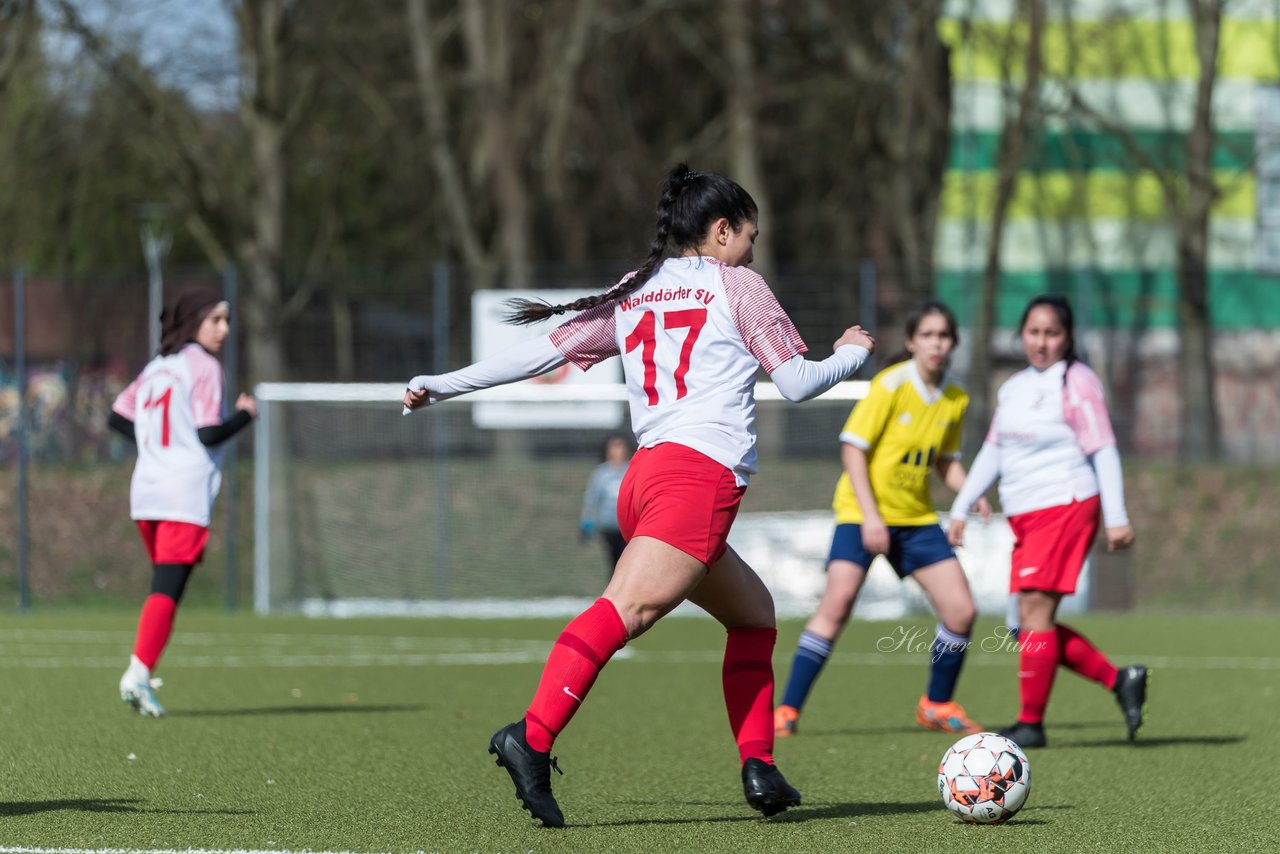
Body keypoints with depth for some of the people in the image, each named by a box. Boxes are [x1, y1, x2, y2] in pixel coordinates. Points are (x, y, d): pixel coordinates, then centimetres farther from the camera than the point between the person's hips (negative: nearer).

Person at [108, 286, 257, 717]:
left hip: (145, 491, 7)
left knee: (165, 586, 16)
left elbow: (117, 417, 18)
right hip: (186, 494, -7)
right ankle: (138, 673, -20)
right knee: (167, 589, -10)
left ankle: (139, 676, 8)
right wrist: (245, 414, 3)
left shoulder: (156, 367, 16)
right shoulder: (204, 367, -6)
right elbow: (210, 434, -12)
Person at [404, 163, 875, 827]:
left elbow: (547, 350, 17)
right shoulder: (735, 286, 8)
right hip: (703, 474, -8)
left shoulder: (633, 296, 22)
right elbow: (796, 382, 6)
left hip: (646, 474, 8)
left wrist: (439, 386, 23)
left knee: (753, 612, 22)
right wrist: (853, 352, 26)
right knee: (626, 608, -24)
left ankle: (759, 770, 14)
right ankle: (531, 740, -42)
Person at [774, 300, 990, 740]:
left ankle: (937, 704, 20)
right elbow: (852, 447, -13)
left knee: (962, 612, -2)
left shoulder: (956, 400, 5)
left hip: (917, 517, 6)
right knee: (838, 602, -21)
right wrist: (869, 515, -19)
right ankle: (786, 711, -17)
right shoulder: (892, 384, -12)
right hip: (863, 511, -6)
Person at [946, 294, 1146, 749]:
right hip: (1024, 518, 8)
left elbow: (1104, 451, -10)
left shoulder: (1077, 383, -6)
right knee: (1032, 622, 3)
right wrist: (961, 508, 19)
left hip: (1065, 507, -8)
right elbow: (993, 451, 23)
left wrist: (1116, 518, -16)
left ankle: (1031, 722, -7)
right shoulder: (1014, 387, 16)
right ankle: (1120, 680, 11)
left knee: (1035, 611, -12)